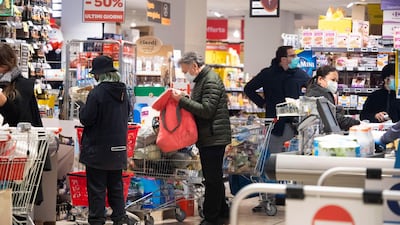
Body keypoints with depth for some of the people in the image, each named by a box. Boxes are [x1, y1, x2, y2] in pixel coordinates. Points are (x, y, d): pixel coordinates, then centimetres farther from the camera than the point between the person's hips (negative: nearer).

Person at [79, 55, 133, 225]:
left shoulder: (97, 93, -18)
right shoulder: (122, 91, 5)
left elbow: (86, 119, -16)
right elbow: (127, 112, 19)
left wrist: (82, 107, 2)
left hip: (98, 150, -7)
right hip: (118, 148, 7)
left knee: (97, 187, 1)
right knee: (116, 185, 16)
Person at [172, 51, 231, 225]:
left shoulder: (211, 81, -15)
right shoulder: (202, 80, 17)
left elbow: (206, 110, -23)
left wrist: (182, 100, -20)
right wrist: (183, 100, 6)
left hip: (213, 138, -10)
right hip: (209, 138, 11)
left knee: (212, 179, -4)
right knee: (214, 178, 17)